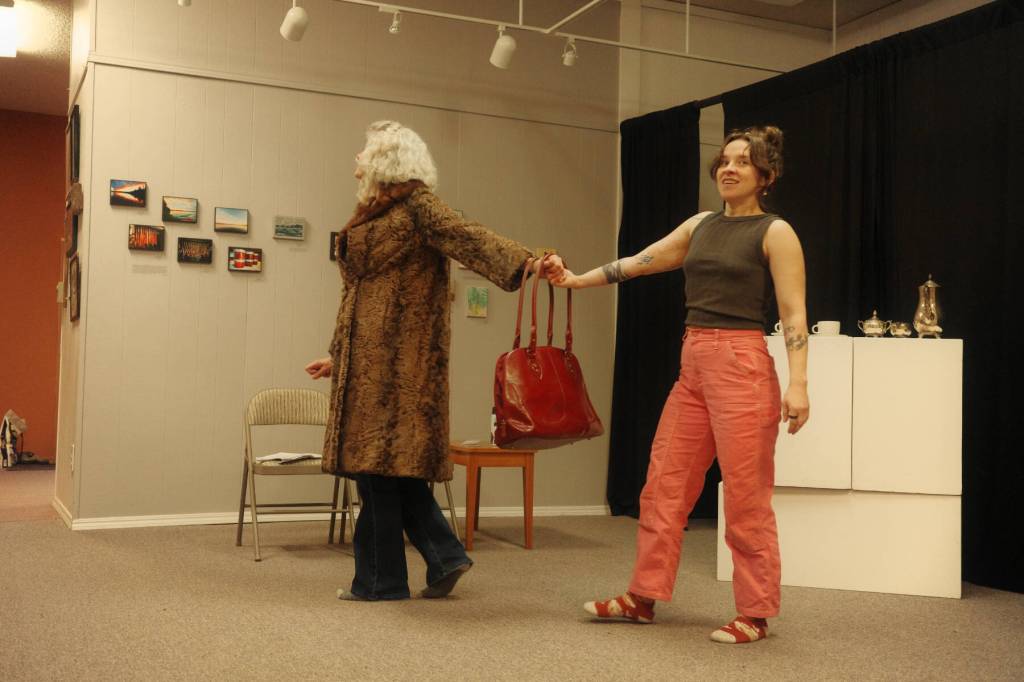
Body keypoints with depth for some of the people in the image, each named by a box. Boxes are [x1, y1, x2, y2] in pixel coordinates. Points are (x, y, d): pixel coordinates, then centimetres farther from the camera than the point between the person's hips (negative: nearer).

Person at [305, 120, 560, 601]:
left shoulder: (415, 205, -5)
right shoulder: (374, 214, 21)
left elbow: (469, 238, -20)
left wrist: (526, 262, -36)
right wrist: (339, 356, 29)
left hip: (396, 358, -9)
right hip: (370, 358, 9)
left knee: (381, 458, -6)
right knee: (387, 459, 8)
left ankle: (381, 580, 3)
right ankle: (444, 556, 13)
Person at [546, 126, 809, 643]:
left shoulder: (775, 232, -3)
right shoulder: (702, 225, 16)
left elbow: (794, 314, -9)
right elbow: (640, 262, 19)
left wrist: (797, 383, -18)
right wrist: (577, 279, 17)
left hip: (742, 366, -7)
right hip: (693, 366, 7)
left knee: (746, 497, -2)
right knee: (664, 484, 8)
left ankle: (755, 615, 11)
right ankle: (643, 597, 19)